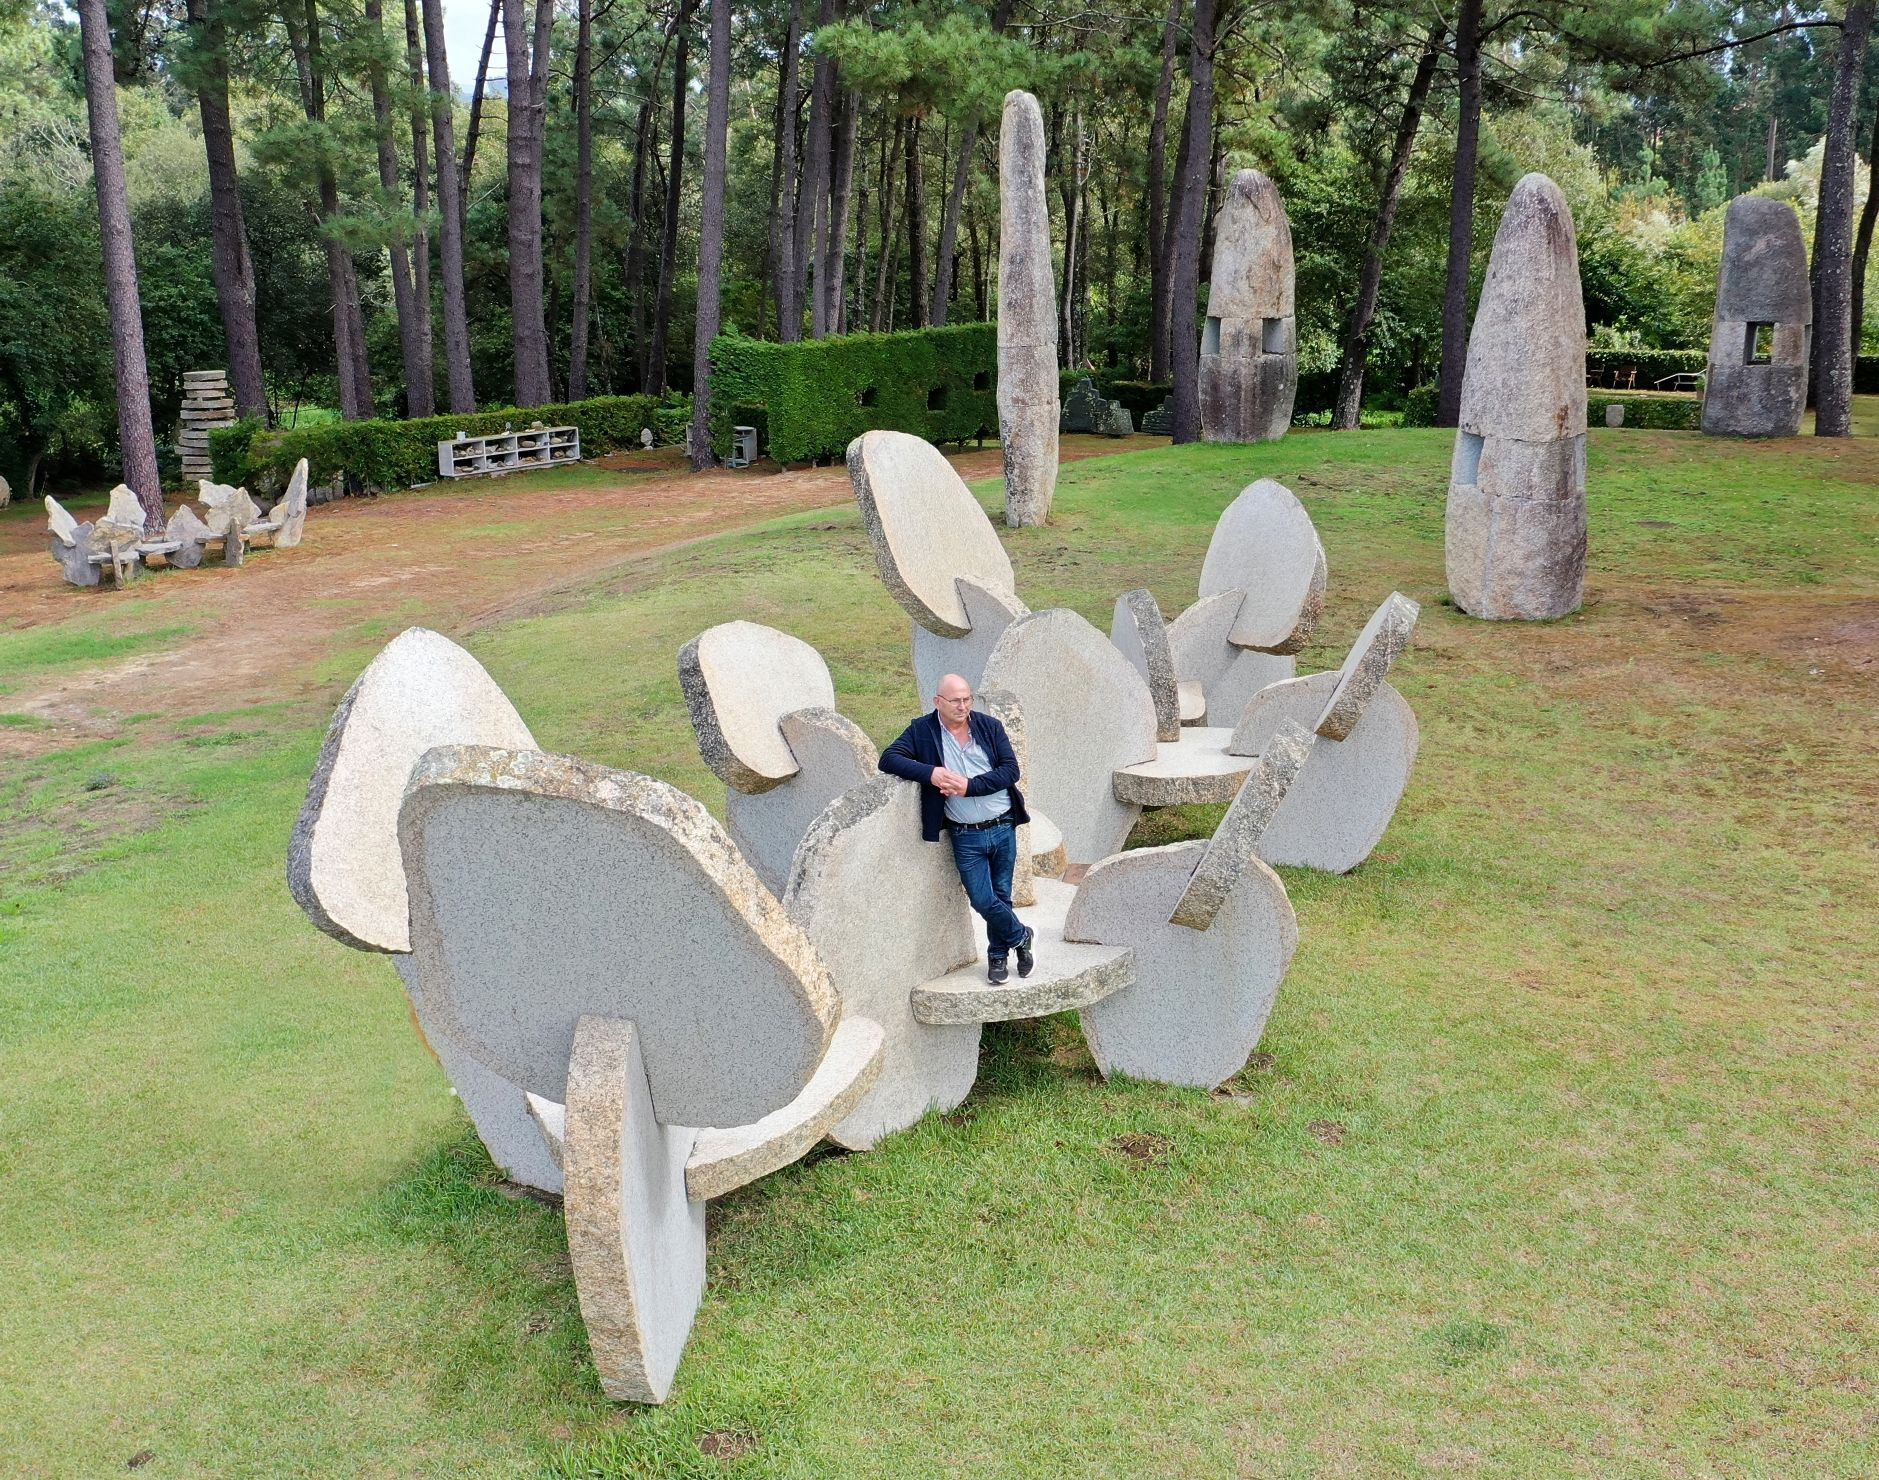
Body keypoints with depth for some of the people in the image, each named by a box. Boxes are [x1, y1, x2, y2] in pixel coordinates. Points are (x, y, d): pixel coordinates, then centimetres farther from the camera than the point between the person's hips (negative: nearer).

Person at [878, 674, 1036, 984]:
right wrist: (929, 773, -25)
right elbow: (888, 759, -11)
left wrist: (969, 786, -18)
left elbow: (1010, 770, -6)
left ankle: (999, 955, 32)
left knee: (1001, 895, 11)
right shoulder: (922, 731, -3)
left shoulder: (990, 726, 0)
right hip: (966, 836, -1)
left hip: (1003, 828, 1)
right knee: (983, 900, -4)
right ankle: (1021, 936, 24)